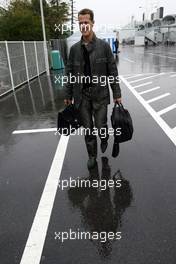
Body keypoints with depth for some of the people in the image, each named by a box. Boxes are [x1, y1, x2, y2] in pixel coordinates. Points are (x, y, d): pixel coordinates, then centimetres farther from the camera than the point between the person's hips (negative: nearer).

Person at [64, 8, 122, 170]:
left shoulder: (104, 46, -2)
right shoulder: (74, 48, 3)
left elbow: (112, 71, -1)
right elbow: (70, 74, 6)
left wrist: (117, 94, -3)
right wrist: (68, 96, 6)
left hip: (100, 94, -2)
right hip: (82, 96, 2)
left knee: (100, 126, 2)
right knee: (87, 129, 8)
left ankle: (104, 139, 39)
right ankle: (92, 155, 28)